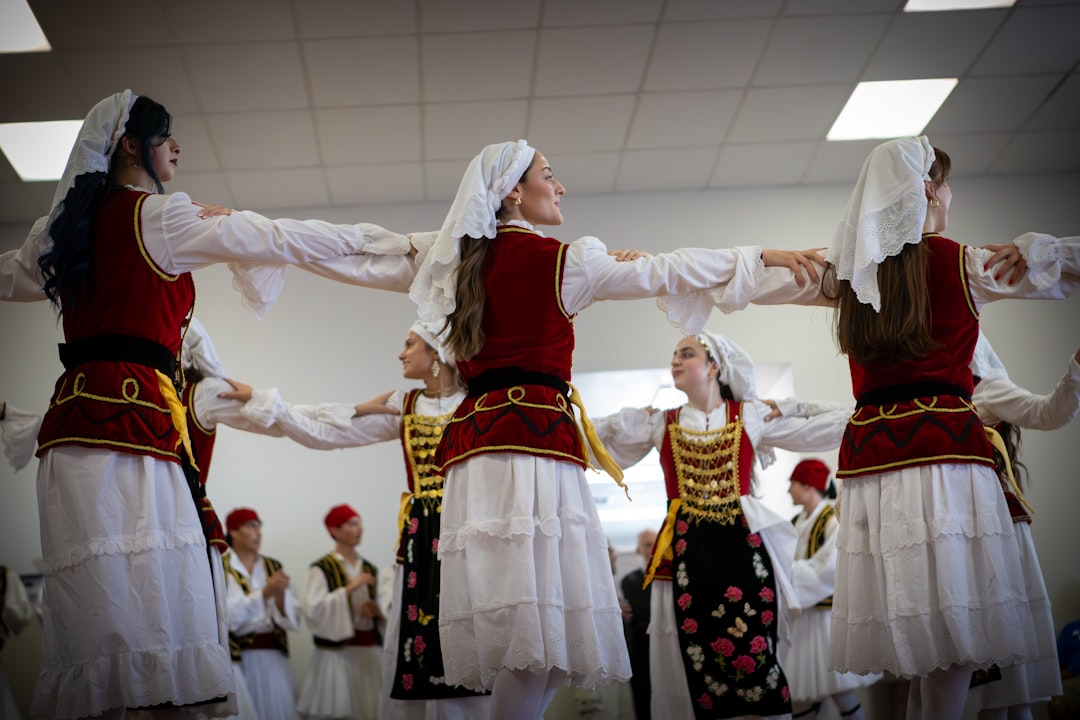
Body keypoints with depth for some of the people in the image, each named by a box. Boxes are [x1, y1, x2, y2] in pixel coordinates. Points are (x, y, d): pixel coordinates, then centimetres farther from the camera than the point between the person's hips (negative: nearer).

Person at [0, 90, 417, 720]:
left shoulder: (72, 223, 20)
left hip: (77, 409, 8)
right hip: (130, 418, -8)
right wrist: (381, 238, 12)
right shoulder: (159, 215, -1)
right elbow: (282, 240, 4)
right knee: (141, 603, -13)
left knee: (95, 613, 3)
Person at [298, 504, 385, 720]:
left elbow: (383, 611, 19)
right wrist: (349, 588, -19)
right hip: (337, 651, -5)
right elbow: (313, 611, -17)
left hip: (369, 649, 5)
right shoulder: (322, 569, -3)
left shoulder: (369, 569, 15)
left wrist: (377, 611, -3)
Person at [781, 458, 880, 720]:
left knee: (837, 689, -1)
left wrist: (788, 572, -19)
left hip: (826, 615, -8)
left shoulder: (834, 520, -12)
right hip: (801, 613, 8)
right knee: (796, 692, 9)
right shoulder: (800, 522, 11)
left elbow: (829, 570, -22)